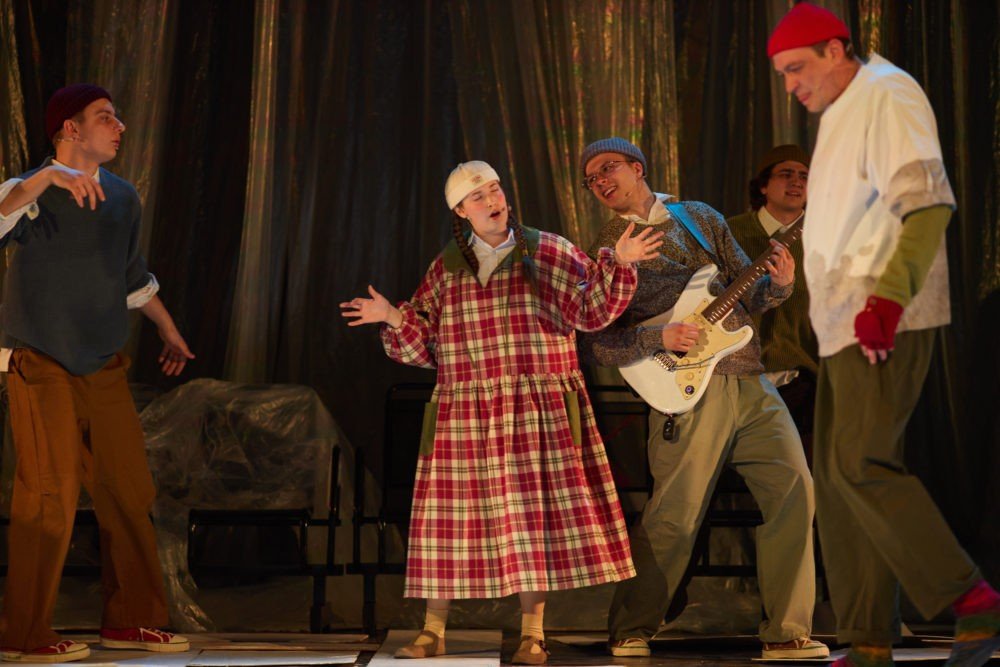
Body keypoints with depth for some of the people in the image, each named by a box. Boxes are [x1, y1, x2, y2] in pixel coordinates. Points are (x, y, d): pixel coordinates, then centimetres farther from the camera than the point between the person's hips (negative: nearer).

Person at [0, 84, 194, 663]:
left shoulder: (123, 198, 11)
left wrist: (169, 330, 33)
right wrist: (47, 177, -43)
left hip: (104, 368, 7)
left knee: (130, 491, 9)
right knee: (50, 496, -6)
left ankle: (131, 620, 22)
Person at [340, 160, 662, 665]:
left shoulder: (546, 252, 5)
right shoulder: (446, 269, 11)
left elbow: (592, 310, -3)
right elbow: (424, 347, 11)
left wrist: (617, 264, -17)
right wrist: (395, 319, -6)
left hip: (538, 411, -1)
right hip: (465, 414, 2)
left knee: (535, 516, -1)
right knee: (452, 519, 1)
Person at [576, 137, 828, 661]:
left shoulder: (701, 218, 17)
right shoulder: (603, 249, 5)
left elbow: (747, 294, 18)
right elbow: (592, 342, -1)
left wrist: (776, 284, -4)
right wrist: (658, 338, -15)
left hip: (750, 382, 5)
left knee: (794, 490, -4)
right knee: (674, 513, -8)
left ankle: (786, 633, 3)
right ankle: (630, 631, 11)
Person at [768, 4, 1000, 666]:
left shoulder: (886, 95, -6)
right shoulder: (839, 116, 21)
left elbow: (928, 202, -18)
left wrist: (886, 297, -26)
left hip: (884, 323, -10)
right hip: (844, 325, 10)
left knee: (861, 464, -16)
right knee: (839, 474, 6)